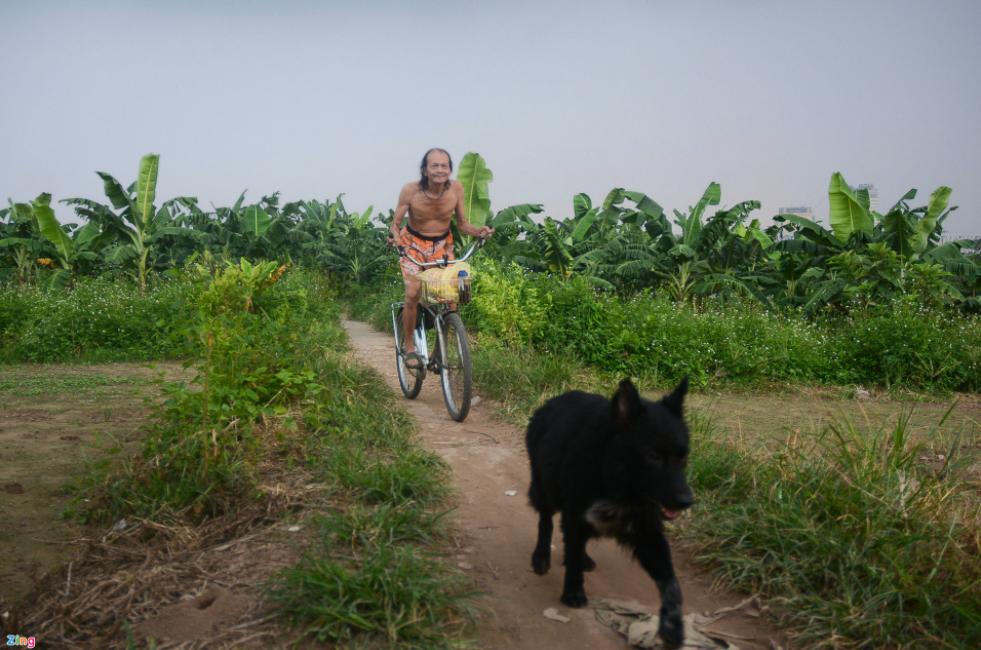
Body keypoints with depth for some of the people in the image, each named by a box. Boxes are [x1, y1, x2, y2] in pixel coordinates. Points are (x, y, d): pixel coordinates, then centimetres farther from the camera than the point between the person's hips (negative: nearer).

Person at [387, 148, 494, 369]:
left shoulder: (456, 188, -15)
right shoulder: (411, 191, -22)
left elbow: (462, 224, -5)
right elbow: (396, 222, -14)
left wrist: (480, 231, -25)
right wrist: (394, 235, -36)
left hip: (442, 245, 2)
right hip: (413, 243, -2)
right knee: (413, 293, -19)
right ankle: (408, 346, 2)